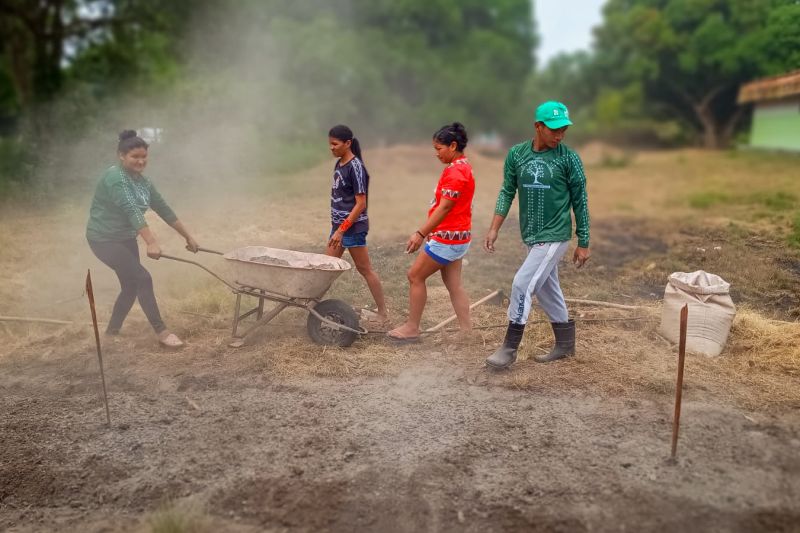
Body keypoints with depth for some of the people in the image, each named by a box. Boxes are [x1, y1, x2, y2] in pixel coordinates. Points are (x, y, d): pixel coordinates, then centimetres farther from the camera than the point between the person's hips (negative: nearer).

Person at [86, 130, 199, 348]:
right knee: (142, 278, -15)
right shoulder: (114, 178, -23)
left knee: (131, 286, 11)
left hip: (126, 239, 9)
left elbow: (163, 208, 8)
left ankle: (112, 330, 28)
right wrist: (152, 243, -44)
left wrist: (188, 236, 8)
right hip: (104, 239, -9)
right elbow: (132, 211, -34)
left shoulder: (142, 181, 4)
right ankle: (161, 331, -8)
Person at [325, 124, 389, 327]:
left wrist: (341, 229, -22)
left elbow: (360, 204, -19)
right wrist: (337, 228, 18)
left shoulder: (355, 167, -16)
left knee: (365, 269, -1)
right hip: (339, 225, 8)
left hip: (353, 226, -8)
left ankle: (383, 315, 9)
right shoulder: (339, 164, 9)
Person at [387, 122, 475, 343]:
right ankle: (467, 331, 13)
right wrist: (431, 230, 19)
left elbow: (444, 208, -23)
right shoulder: (462, 167, 13)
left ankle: (412, 328, 9)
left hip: (448, 238, -10)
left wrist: (420, 233, -22)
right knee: (453, 284, 11)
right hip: (455, 236, 10)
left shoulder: (455, 171, -19)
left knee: (415, 276, 0)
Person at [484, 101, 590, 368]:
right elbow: (507, 192, 7)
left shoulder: (569, 158, -8)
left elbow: (579, 202, -5)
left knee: (522, 284, -11)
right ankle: (565, 344, 30)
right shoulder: (517, 154, 2)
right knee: (547, 290, 14)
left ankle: (510, 348, 1)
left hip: (554, 236, -5)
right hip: (531, 236, 5)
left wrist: (583, 244, -4)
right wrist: (494, 229, -1)